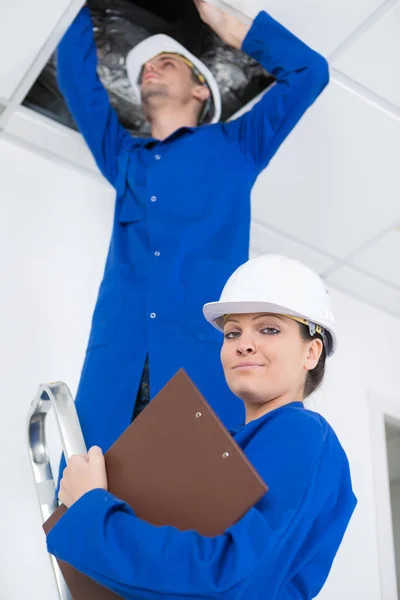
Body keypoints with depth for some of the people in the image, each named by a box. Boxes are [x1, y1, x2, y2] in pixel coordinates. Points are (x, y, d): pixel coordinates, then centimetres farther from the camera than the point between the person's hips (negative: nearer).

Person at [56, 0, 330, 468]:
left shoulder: (235, 146, 22)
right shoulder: (123, 158, 30)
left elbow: (308, 71, 20)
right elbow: (75, 74, 36)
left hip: (207, 347, -2)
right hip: (118, 355, 3)